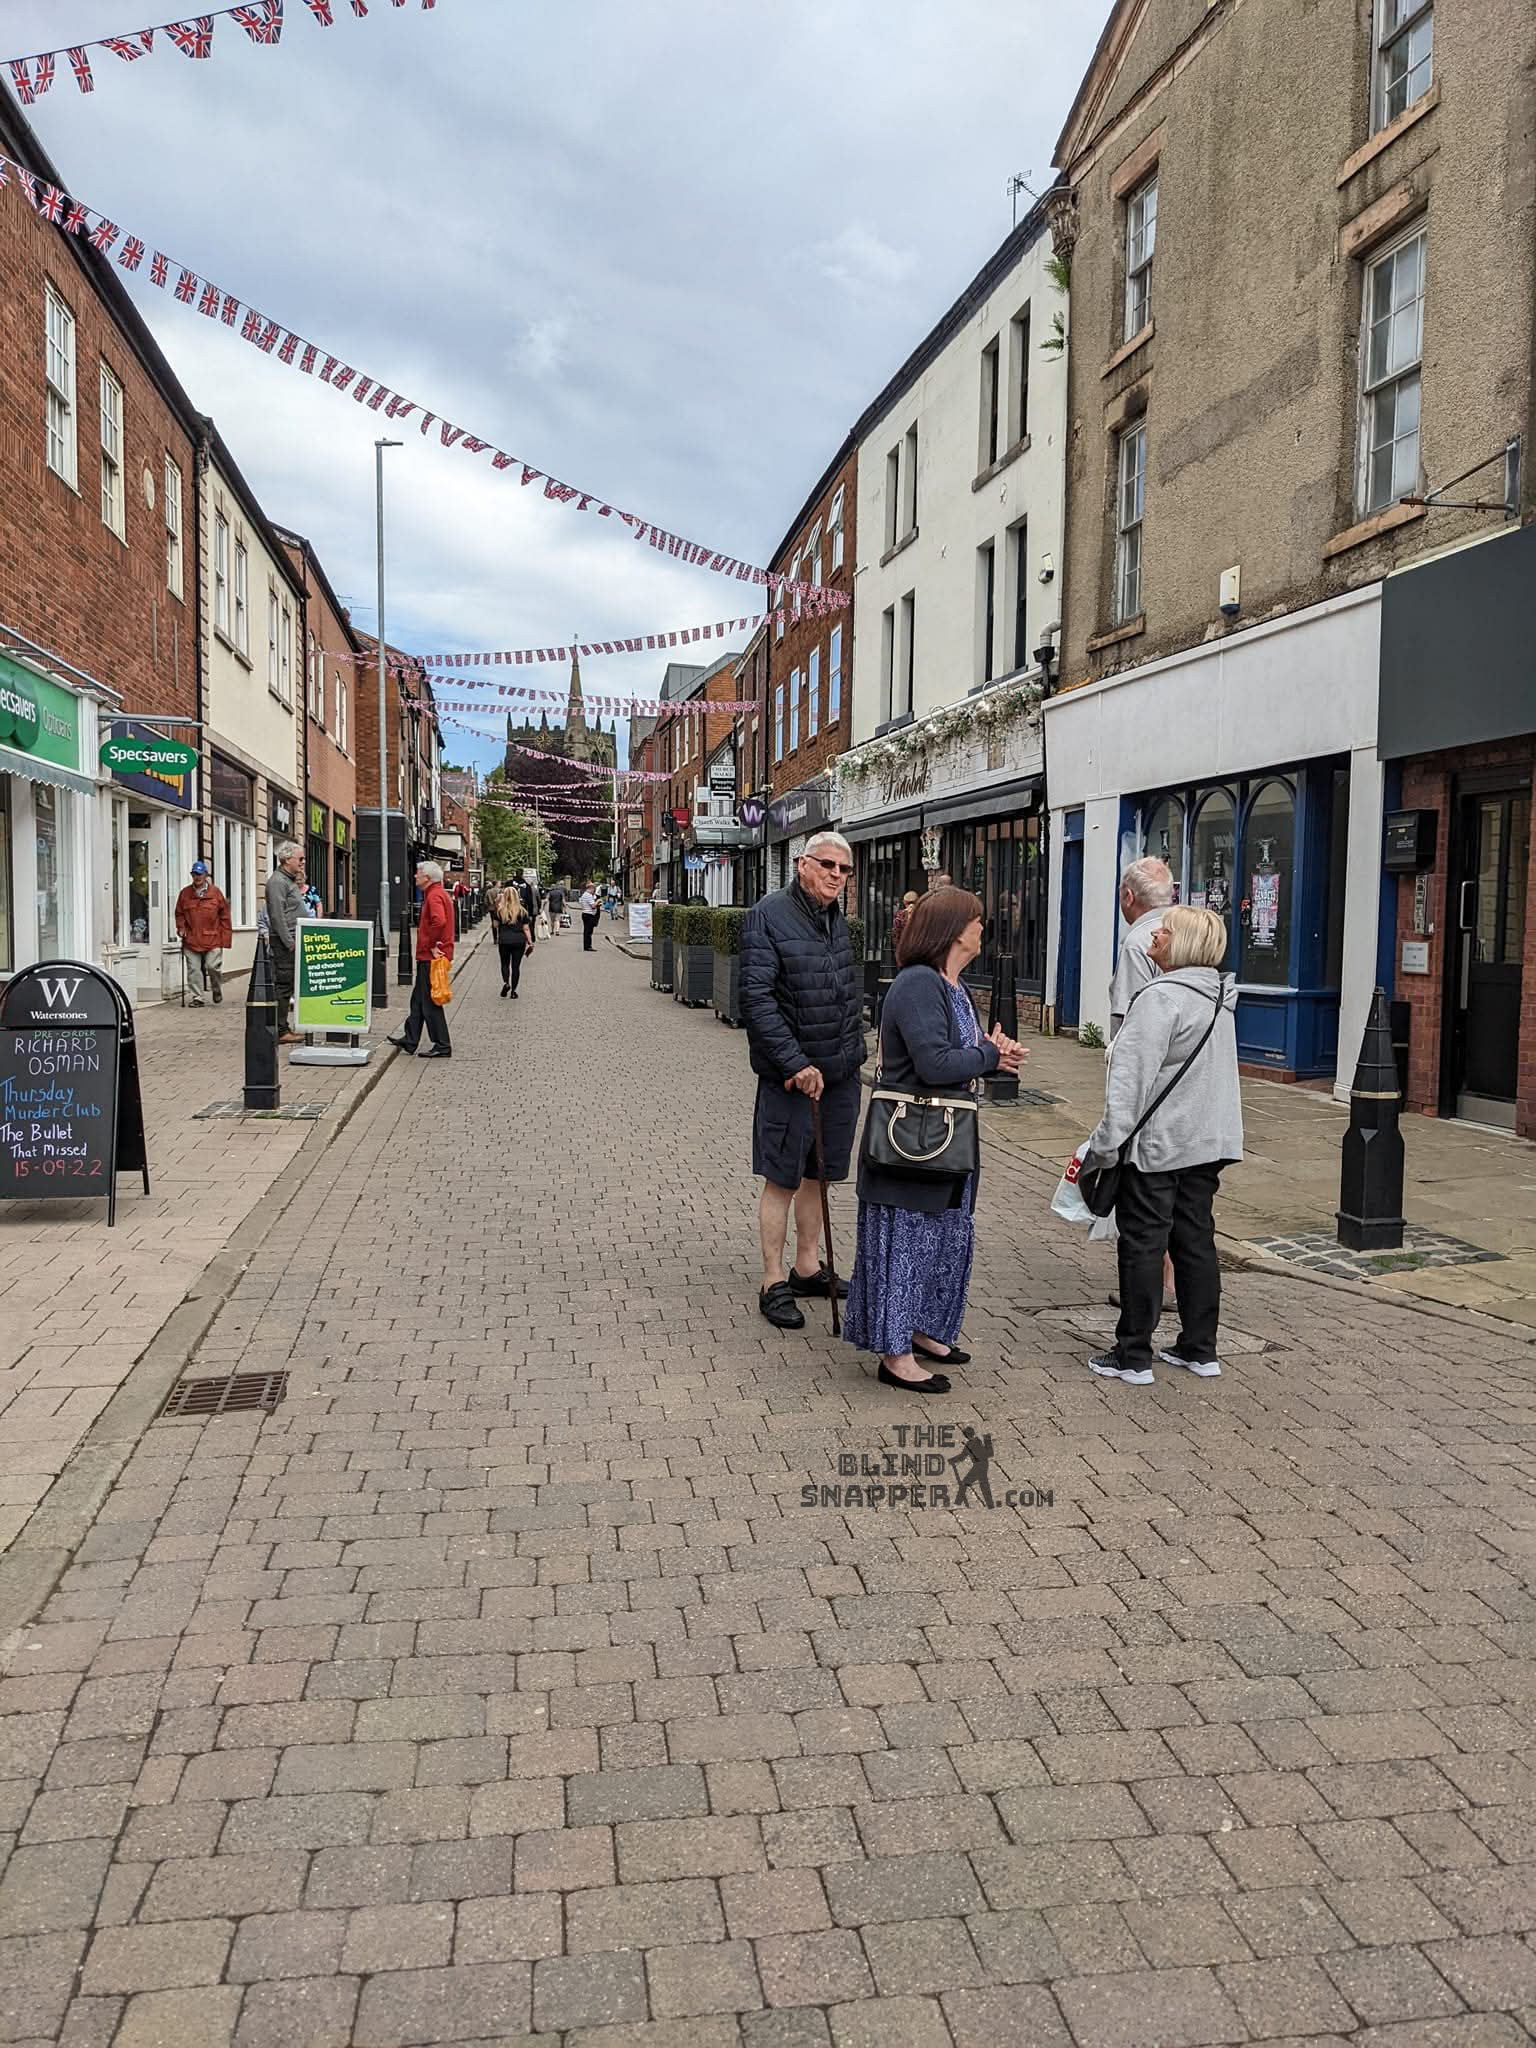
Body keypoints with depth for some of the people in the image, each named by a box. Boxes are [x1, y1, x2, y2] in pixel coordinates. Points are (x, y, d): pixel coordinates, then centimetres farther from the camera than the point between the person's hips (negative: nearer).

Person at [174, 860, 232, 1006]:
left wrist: (225, 936, 0)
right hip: (191, 939, 2)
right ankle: (197, 998, 10)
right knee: (194, 970, 1)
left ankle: (217, 989, 22)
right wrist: (181, 927, 1)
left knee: (213, 966, -6)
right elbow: (179, 913, 17)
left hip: (212, 939, -2)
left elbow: (224, 915, 5)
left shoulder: (215, 893, 3)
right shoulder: (185, 893, 8)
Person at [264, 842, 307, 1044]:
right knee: (283, 986, -9)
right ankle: (279, 1032, -7)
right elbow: (277, 915, -19)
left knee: (286, 986, 11)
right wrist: (290, 942, -20)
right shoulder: (277, 881, -12)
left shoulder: (289, 880, 20)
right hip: (284, 943, -10)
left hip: (293, 941, 10)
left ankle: (283, 1029, 16)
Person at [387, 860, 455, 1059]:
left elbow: (439, 921, -33)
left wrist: (433, 945, -23)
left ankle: (442, 1046, -1)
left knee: (431, 1004, -5)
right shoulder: (440, 893, 17)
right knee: (418, 1000, 17)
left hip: (431, 957, -11)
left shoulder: (434, 896, -16)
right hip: (427, 956, 11)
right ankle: (410, 1040, 25)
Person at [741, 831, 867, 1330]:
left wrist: (850, 1054, 10)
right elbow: (756, 998, -19)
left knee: (816, 1174, 17)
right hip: (791, 1077, -7)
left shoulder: (839, 923, 11)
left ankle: (807, 1266, 30)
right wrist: (796, 1064, -22)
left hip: (840, 1074, 7)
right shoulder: (768, 916, -12)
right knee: (782, 1178, 1)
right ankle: (774, 1284, 11)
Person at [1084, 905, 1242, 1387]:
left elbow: (1132, 1076, -22)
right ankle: (1200, 1350, 22)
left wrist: (1107, 1141, -20)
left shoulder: (1160, 996, -17)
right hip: (1209, 1141, 8)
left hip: (1157, 1143, -8)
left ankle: (1133, 1356, 7)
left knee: (1142, 1245, 0)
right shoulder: (1221, 997, 11)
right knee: (1197, 1241, 14)